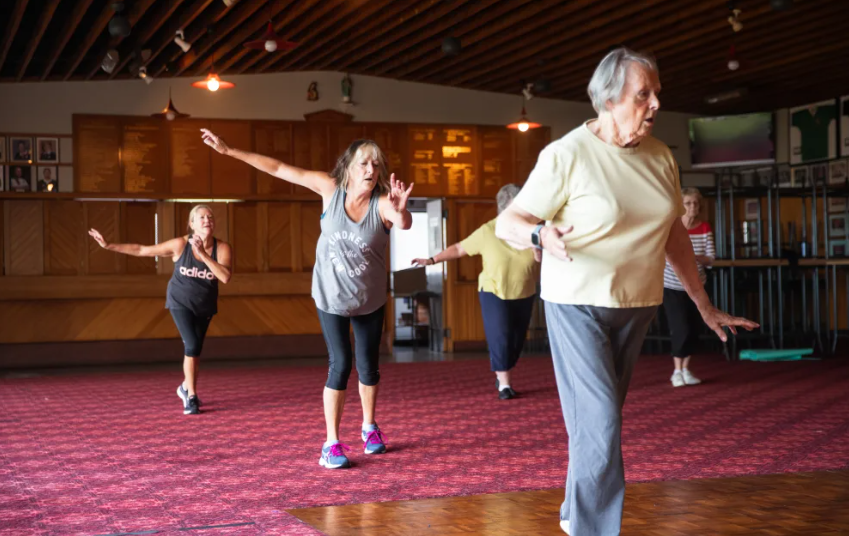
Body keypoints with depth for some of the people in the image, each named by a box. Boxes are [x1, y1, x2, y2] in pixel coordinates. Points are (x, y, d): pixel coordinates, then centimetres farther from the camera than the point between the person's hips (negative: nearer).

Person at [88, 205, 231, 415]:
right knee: (192, 345, -19)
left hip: (205, 306, 3)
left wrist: (203, 255, -39)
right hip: (180, 302, -3)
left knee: (195, 349, 15)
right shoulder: (180, 244, -22)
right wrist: (109, 246, -18)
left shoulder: (222, 248, -19)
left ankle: (186, 387, 42)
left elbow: (226, 277, -35)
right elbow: (141, 250, -15)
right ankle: (191, 397, -5)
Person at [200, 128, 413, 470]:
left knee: (368, 365, 12)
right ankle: (331, 444, 3)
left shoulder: (383, 204, -20)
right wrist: (229, 151, -12)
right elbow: (278, 169, -12)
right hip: (332, 295, -1)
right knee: (341, 365, -6)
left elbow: (405, 224, -43)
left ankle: (370, 428, 35)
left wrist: (400, 211, -68)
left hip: (370, 300, 1)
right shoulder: (331, 188, -16)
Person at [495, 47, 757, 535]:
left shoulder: (660, 157, 4)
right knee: (601, 423, -10)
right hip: (579, 306, -5)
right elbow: (507, 222, -12)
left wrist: (705, 306, 16)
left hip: (638, 307, 5)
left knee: (600, 419, 14)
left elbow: (675, 234, 14)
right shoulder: (567, 155, -13)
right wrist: (541, 234, -35)